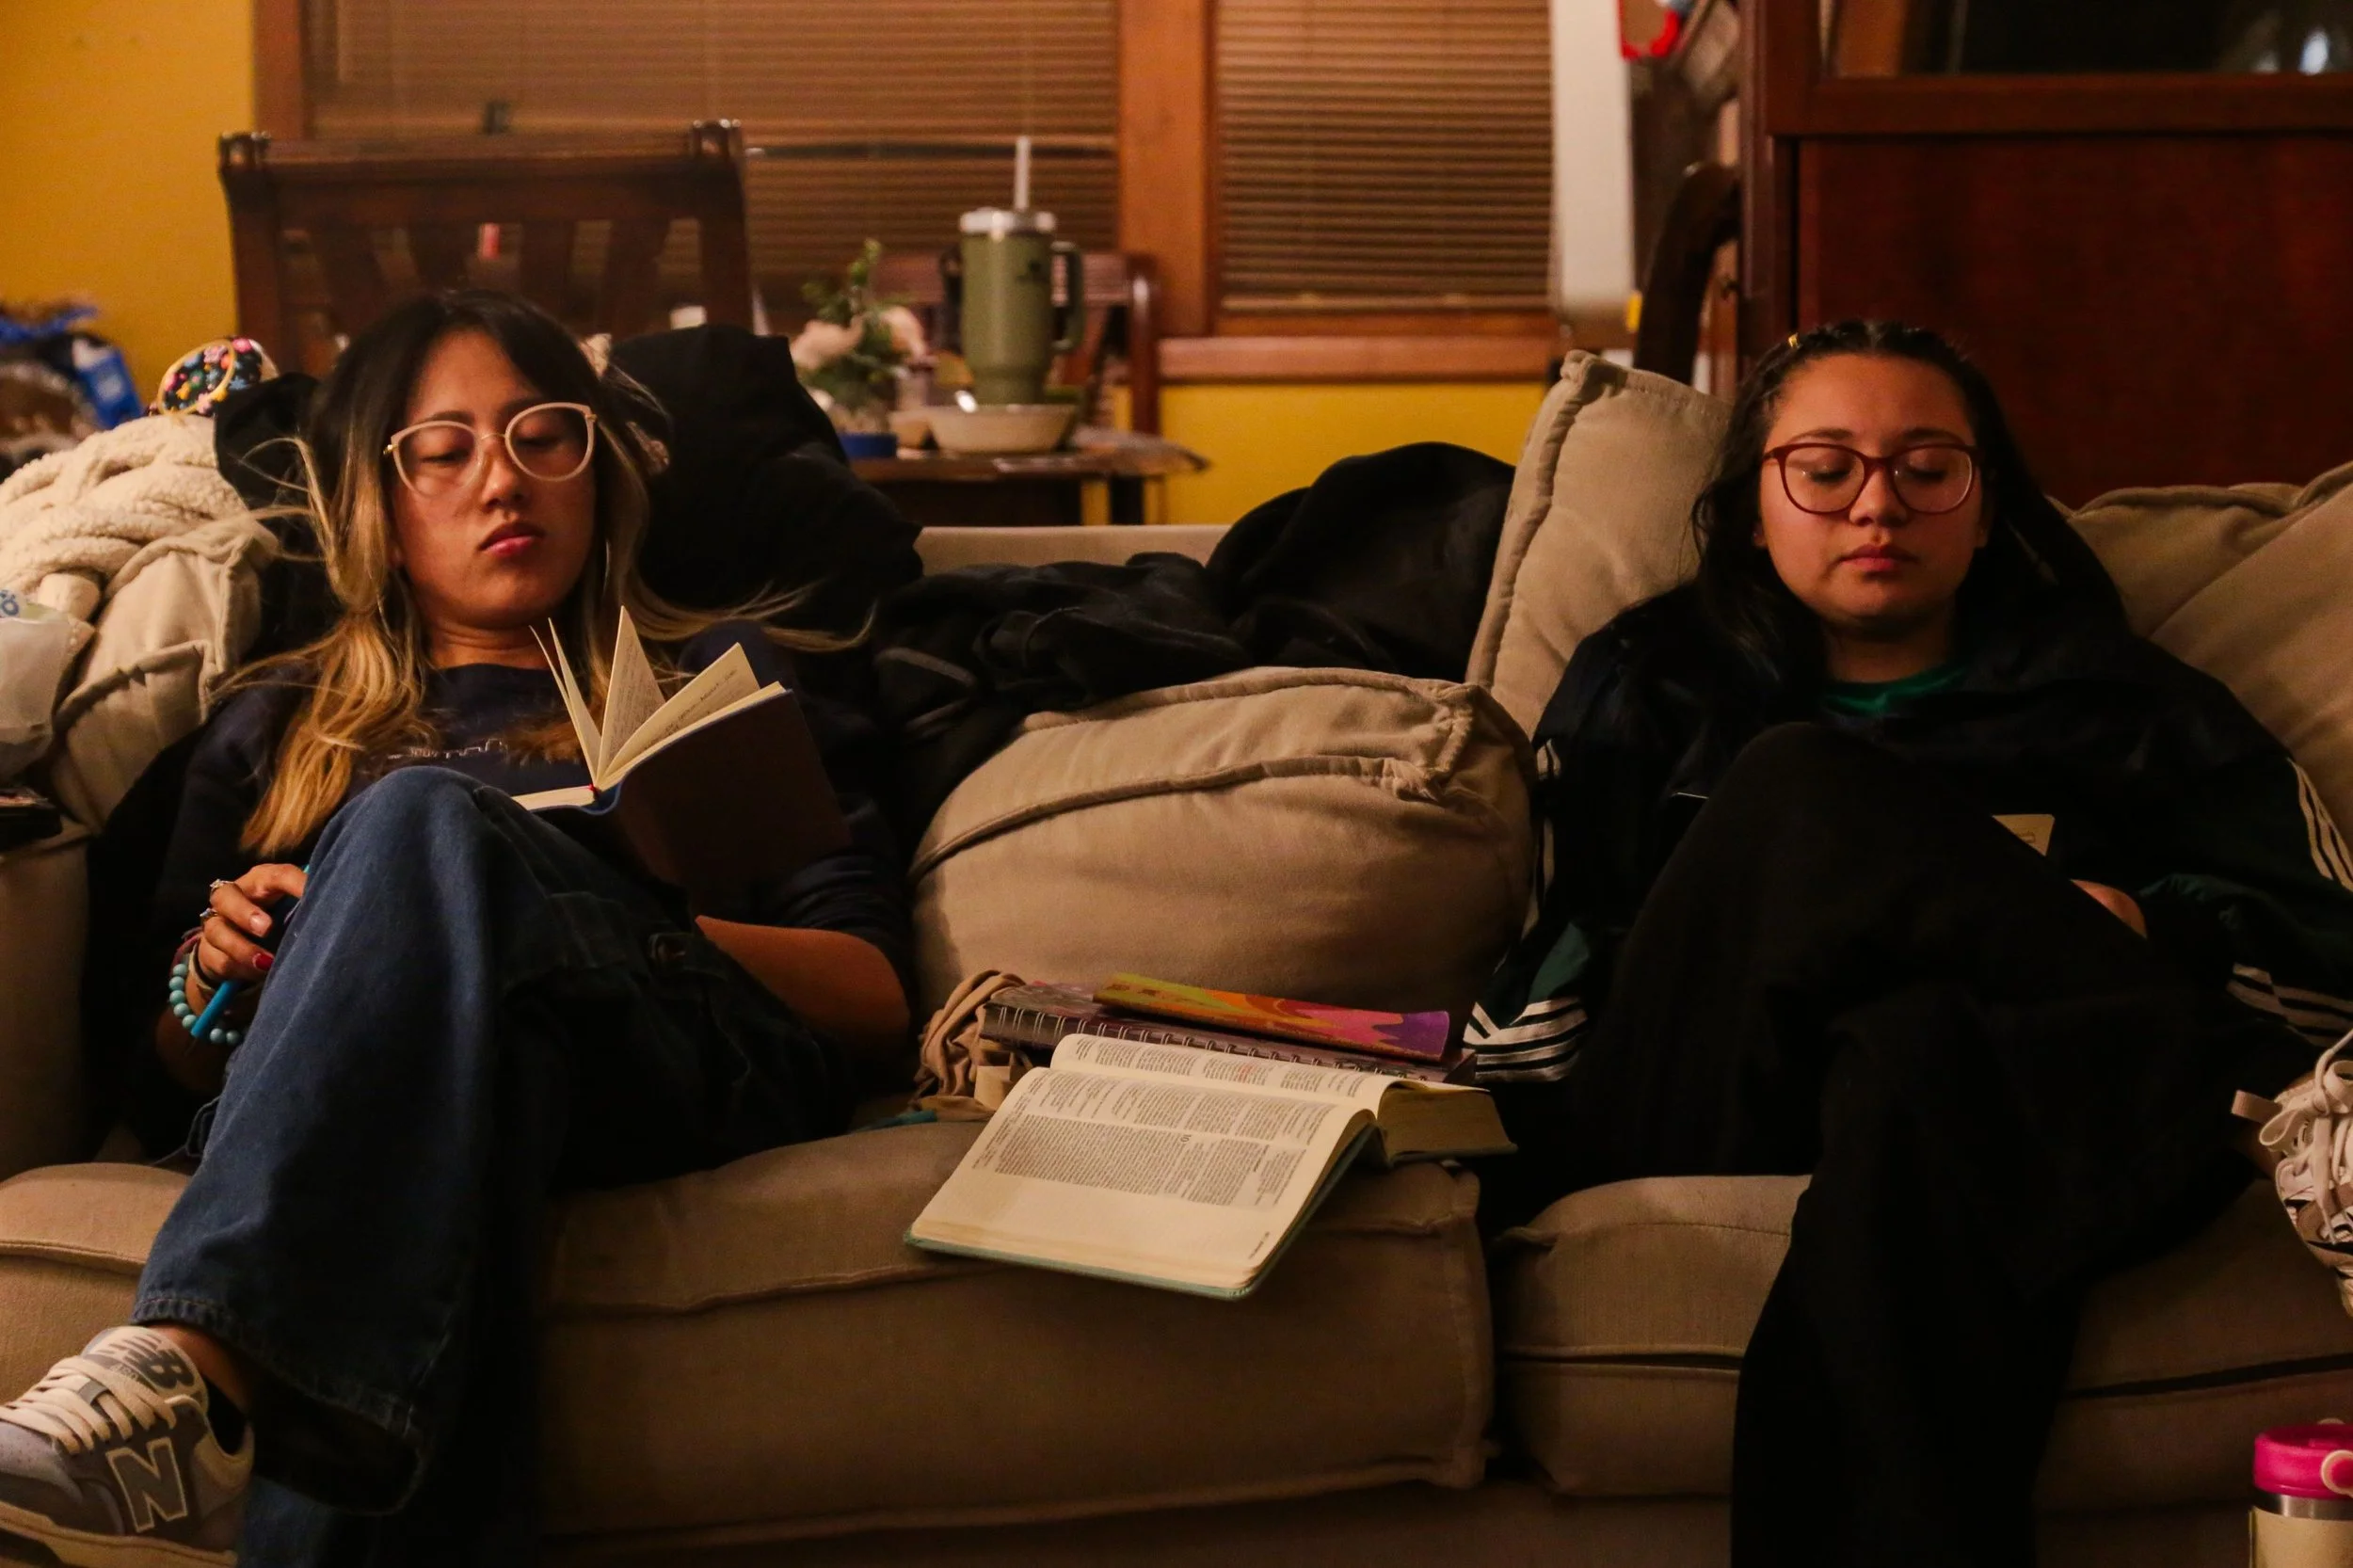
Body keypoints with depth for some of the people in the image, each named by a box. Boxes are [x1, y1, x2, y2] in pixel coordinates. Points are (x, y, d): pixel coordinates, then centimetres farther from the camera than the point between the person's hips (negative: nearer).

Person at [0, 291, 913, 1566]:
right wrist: (215, 974, 6)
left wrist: (614, 920, -4)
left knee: (426, 818, -34)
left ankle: (200, 1366, -55)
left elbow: (875, 1002, 14)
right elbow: (179, 1059, 30)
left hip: (697, 1065, -1)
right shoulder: (281, 730, 35)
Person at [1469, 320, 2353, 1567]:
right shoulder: (1651, 688, 27)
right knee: (1799, 794, -26)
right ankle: (2233, 1096, -24)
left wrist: (2136, 930, -7)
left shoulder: (2107, 693, 26)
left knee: (1924, 1045, -38)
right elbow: (1539, 997, 14)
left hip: (2039, 1109, 0)